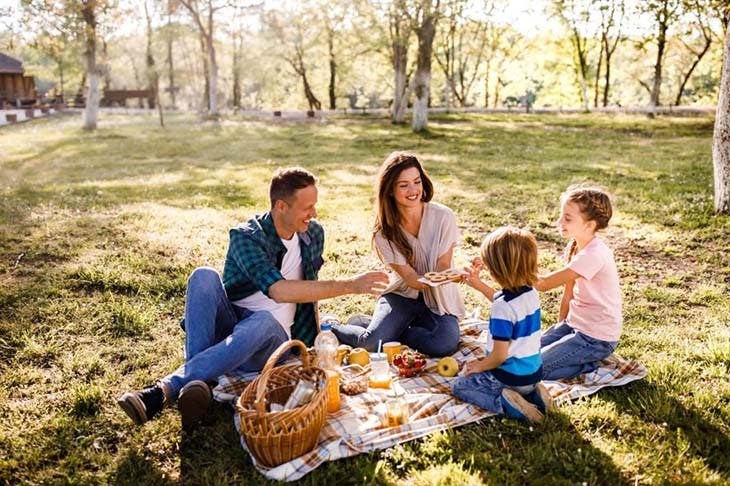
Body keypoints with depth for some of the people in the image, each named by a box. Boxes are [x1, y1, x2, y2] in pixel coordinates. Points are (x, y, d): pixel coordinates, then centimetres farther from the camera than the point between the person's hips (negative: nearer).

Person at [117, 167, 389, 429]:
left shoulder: (314, 234, 4)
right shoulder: (245, 237, -13)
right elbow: (279, 290, -29)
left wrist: (317, 337, 15)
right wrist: (349, 286, -31)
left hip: (270, 340, 2)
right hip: (226, 328, -1)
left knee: (264, 320, -36)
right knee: (204, 276, -29)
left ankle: (165, 390, -40)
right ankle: (196, 383, -42)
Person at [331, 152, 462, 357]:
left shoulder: (443, 217, -14)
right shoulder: (385, 232, -12)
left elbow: (443, 269, -9)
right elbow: (411, 278, -16)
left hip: (439, 301, 1)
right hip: (403, 295, 0)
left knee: (445, 344, -31)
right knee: (372, 342, -26)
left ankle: (392, 329, -4)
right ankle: (330, 329, 7)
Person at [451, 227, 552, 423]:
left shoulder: (502, 308, -28)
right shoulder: (532, 293, -4)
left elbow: (500, 356, -24)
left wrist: (479, 366, -6)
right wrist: (478, 284, 23)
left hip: (510, 377, -7)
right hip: (534, 374, 7)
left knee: (458, 387, 11)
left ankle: (504, 403, -10)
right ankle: (532, 394, 11)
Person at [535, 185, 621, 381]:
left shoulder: (594, 254, -26)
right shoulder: (574, 247, 3)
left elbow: (544, 283, -29)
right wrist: (559, 327, 7)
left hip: (597, 339, -9)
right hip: (575, 324, 9)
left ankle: (590, 365, 0)